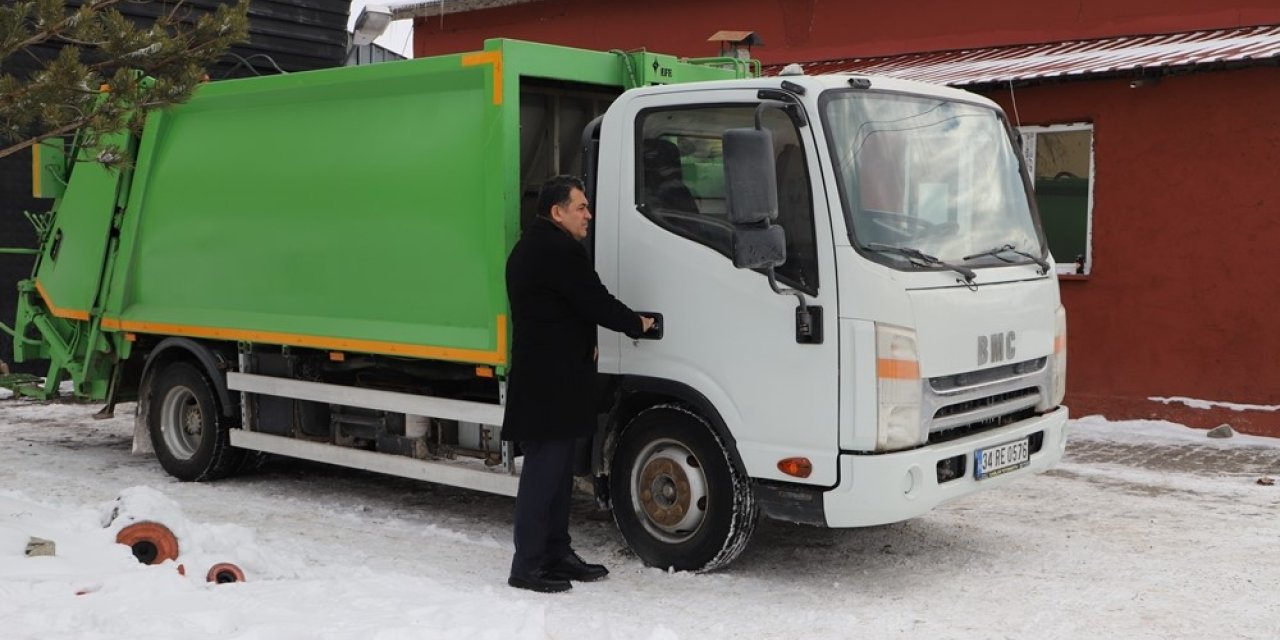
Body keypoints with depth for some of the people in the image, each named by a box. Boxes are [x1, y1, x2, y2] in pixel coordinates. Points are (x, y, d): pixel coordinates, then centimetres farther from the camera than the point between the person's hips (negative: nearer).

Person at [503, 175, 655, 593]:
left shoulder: (527, 249, 18)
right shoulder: (562, 251, -16)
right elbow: (595, 302, -14)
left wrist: (583, 344, 12)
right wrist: (637, 324, 2)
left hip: (538, 375, 11)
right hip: (555, 379, -11)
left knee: (554, 470, 15)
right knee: (544, 470, -6)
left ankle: (557, 554, 22)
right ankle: (527, 566, -1)